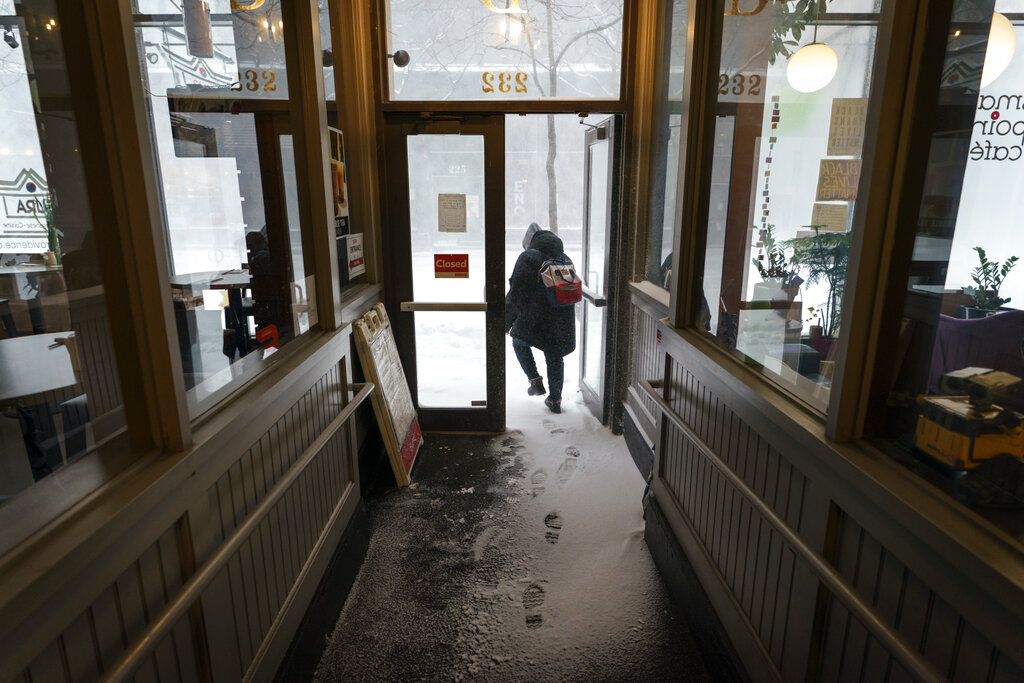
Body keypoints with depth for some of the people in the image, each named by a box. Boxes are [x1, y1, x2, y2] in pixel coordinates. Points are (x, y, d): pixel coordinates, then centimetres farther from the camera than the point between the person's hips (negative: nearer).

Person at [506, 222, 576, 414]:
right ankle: (555, 400, 20)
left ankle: (535, 380, 11)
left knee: (519, 341, 22)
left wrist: (507, 321, -6)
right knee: (555, 357, 17)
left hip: (534, 318, -5)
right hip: (562, 320, 5)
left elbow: (516, 293, -12)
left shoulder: (527, 258, -8)